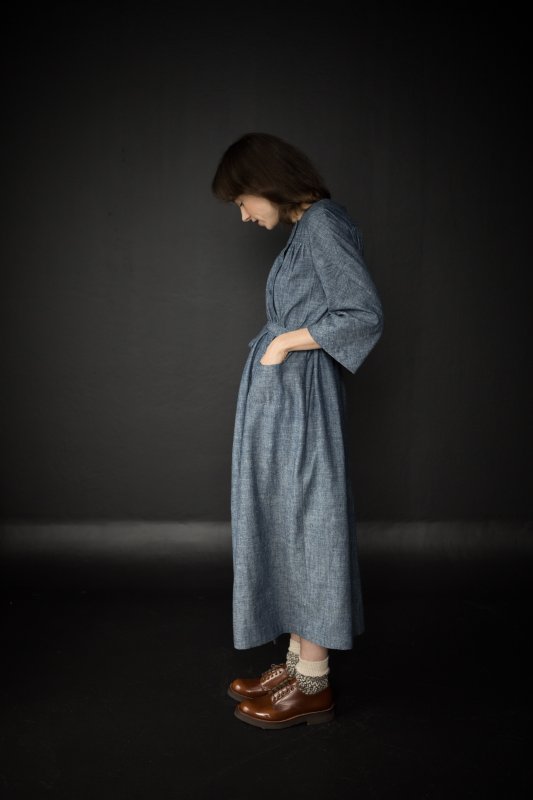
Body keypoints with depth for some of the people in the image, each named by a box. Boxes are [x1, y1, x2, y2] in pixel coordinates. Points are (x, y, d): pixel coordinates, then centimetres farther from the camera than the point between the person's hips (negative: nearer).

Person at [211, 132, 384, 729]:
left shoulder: (323, 224, -13)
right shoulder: (307, 227, 15)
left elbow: (366, 317, -19)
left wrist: (284, 341, -13)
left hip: (297, 404, -10)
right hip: (283, 402, 10)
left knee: (303, 528, -2)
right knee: (288, 529, 13)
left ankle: (313, 686, 12)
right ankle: (298, 664, 25)